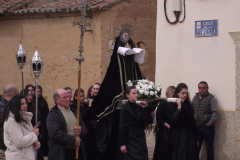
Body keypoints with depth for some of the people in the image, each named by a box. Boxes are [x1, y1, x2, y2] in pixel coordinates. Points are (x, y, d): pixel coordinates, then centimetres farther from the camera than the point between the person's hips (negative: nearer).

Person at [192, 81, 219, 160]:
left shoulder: (211, 98, -5)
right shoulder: (195, 98, 11)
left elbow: (215, 112, -11)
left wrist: (210, 123, -14)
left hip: (207, 127, -5)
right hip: (196, 127, 5)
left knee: (209, 148, 3)